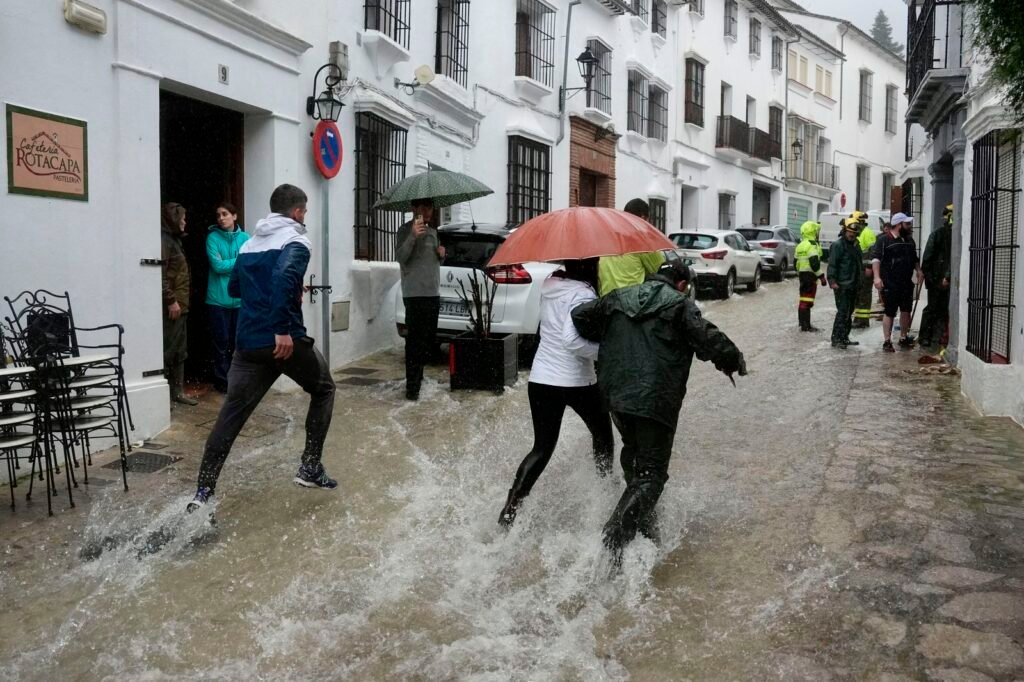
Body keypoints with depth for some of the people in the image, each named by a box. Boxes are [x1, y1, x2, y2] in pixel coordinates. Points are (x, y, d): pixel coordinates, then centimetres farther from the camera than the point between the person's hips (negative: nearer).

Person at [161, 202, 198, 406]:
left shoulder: (174, 239, 18)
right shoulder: (163, 240, -12)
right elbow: (160, 274, -20)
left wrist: (179, 300, 17)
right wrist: (171, 300, -21)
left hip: (180, 305, 10)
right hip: (171, 306, -10)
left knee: (180, 351, 13)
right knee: (167, 350, -6)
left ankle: (178, 391, 20)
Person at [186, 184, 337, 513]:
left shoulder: (249, 243, 19)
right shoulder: (295, 241, -4)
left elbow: (233, 288, 25)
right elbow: (285, 276, -24)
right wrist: (283, 329, -26)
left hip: (249, 343, 6)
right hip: (284, 340, -6)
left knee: (231, 414, 7)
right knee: (323, 389, 18)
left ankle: (203, 492, 2)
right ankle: (310, 467, 15)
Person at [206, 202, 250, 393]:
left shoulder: (245, 238, 5)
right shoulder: (213, 237, -2)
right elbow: (217, 265, -11)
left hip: (240, 298, 2)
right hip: (219, 299, -2)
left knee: (239, 341, 9)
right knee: (222, 342, 2)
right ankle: (222, 380, 12)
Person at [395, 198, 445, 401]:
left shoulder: (433, 231, 18)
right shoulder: (405, 230, -5)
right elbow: (400, 257, -20)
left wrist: (441, 254, 5)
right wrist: (413, 236, -33)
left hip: (433, 293, 8)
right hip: (414, 293, -8)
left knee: (429, 339, 13)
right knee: (415, 340, -10)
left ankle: (418, 375, 28)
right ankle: (412, 386, -9)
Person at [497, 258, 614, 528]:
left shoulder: (550, 284, 5)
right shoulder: (582, 294, -18)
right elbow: (572, 339, -28)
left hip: (541, 379, 6)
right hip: (576, 382, -6)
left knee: (542, 449, 10)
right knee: (602, 435, 22)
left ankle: (507, 514, 0)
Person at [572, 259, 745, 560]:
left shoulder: (619, 298, 14)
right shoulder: (679, 304, -1)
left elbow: (580, 316, 9)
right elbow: (708, 339, -10)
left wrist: (606, 340, 23)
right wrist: (733, 360, 8)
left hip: (616, 395, 6)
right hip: (655, 401, -6)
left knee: (633, 454, 27)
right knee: (651, 472, -2)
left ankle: (643, 520, 34)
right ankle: (615, 537, -16)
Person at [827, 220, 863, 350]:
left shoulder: (855, 244, 16)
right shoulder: (838, 245, -11)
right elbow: (832, 264, -16)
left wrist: (859, 280, 20)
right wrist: (832, 280, -22)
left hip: (853, 285, 9)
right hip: (842, 285, -9)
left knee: (849, 311, 13)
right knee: (843, 311, -11)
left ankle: (844, 337, 21)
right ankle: (836, 339, -8)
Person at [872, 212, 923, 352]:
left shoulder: (909, 240, 15)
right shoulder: (885, 240, -8)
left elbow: (914, 259, 26)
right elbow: (876, 258, -15)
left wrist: (918, 271, 8)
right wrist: (877, 277, -24)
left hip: (906, 283, 7)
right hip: (890, 284, -7)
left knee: (906, 310, 11)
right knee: (889, 312, -2)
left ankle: (903, 338, 24)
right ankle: (887, 341, 4)